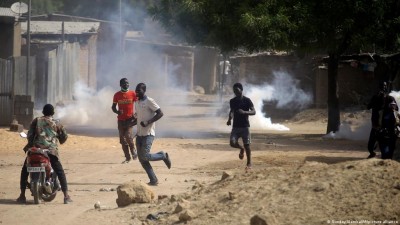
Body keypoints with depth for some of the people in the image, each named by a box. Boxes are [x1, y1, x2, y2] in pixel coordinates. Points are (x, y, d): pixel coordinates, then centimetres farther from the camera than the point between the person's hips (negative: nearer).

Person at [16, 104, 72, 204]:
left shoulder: (36, 121, 9)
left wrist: (30, 144, 15)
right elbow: (64, 136, 10)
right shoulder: (56, 124, 10)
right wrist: (60, 141, 30)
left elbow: (30, 134, 2)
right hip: (51, 150, 0)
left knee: (25, 171, 15)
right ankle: (66, 196, -4)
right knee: (60, 172, 7)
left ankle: (22, 195, 8)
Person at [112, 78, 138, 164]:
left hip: (130, 119, -3)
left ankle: (133, 151, 7)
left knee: (128, 136, -20)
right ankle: (127, 158, 13)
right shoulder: (117, 95, 3)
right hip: (121, 120, 3)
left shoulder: (132, 94, -2)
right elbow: (113, 106, 10)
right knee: (122, 140, 3)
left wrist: (135, 114, -11)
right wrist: (117, 111, -12)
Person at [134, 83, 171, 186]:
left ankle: (163, 156, 11)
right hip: (139, 134, 8)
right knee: (141, 159, 2)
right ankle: (153, 180, 7)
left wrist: (148, 122, -21)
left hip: (148, 134, -8)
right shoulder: (137, 102, 14)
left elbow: (160, 113, -15)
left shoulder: (149, 101, -11)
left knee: (145, 157, -15)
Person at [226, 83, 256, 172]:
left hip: (245, 126, -4)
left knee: (247, 145, -1)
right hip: (235, 126, 4)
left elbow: (253, 112, -12)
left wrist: (244, 112, -29)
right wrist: (229, 119, 0)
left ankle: (249, 164, 11)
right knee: (232, 143, -12)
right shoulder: (232, 101, 6)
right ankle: (241, 149, 22)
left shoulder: (247, 100, -8)